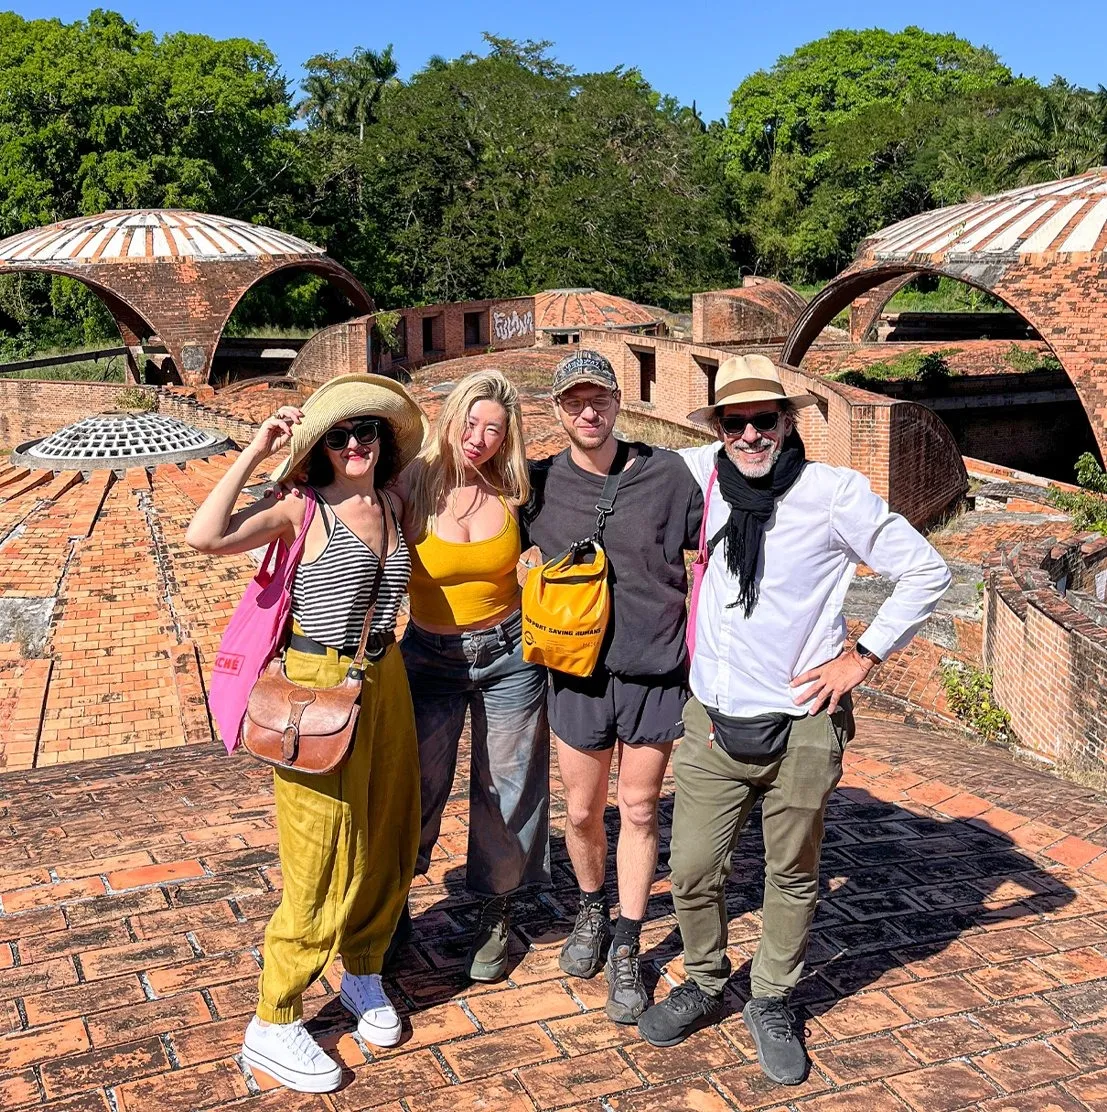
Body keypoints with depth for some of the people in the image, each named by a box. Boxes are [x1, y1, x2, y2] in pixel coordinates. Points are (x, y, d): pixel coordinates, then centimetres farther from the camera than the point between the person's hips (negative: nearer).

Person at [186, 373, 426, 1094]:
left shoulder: (393, 506, 7)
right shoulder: (303, 510, -11)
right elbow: (205, 537, -25)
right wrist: (254, 453, -20)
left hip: (386, 681, 6)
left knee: (387, 838, 16)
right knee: (325, 858, -1)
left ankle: (363, 972, 38)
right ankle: (272, 1026, 14)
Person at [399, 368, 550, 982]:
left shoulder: (514, 492, -5)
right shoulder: (413, 489, -12)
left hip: (508, 654, 1)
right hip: (430, 656, -1)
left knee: (506, 788, 11)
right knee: (414, 788, 8)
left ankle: (495, 914, 32)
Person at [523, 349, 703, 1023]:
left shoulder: (666, 472, -5)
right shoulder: (541, 484, -3)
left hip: (656, 671, -1)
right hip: (578, 672, 1)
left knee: (639, 811, 8)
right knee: (582, 810, 12)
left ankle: (626, 950, 22)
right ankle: (591, 909, 39)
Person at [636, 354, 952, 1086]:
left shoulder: (835, 492, -10)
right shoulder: (701, 474, 0)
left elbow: (926, 573, -3)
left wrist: (864, 656, -6)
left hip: (800, 724, -3)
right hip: (712, 720, 3)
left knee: (793, 877, 13)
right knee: (692, 870, 8)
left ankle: (772, 1005, 34)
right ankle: (704, 986, 34)